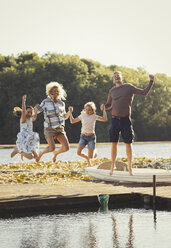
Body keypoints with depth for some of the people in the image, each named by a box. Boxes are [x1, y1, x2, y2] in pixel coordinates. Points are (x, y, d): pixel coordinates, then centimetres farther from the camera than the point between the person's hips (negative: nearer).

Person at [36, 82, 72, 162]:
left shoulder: (62, 103, 7)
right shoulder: (46, 102, -5)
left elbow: (64, 116, 18)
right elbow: (37, 111, 1)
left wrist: (69, 112, -1)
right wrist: (37, 107, -20)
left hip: (60, 128, 4)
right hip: (49, 128, -4)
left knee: (66, 147, -11)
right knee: (51, 148, -22)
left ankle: (56, 153, 23)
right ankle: (41, 153, 12)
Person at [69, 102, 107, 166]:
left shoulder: (94, 116, -2)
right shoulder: (82, 116, 3)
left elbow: (104, 119, -13)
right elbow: (72, 121, 9)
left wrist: (103, 110, -16)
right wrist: (70, 112, 0)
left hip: (91, 137, -2)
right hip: (83, 136, 2)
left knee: (91, 156, -3)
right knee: (78, 152, -14)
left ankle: (94, 153, 37)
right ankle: (87, 158, 19)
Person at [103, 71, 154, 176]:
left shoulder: (129, 87, 2)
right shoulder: (112, 91, 10)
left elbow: (144, 92, 2)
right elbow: (109, 105, 20)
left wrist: (151, 82, -7)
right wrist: (103, 107, -3)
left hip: (126, 120, -2)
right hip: (115, 119, 2)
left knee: (128, 143, 0)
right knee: (114, 143, 1)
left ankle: (130, 167, 11)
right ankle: (112, 166, 10)